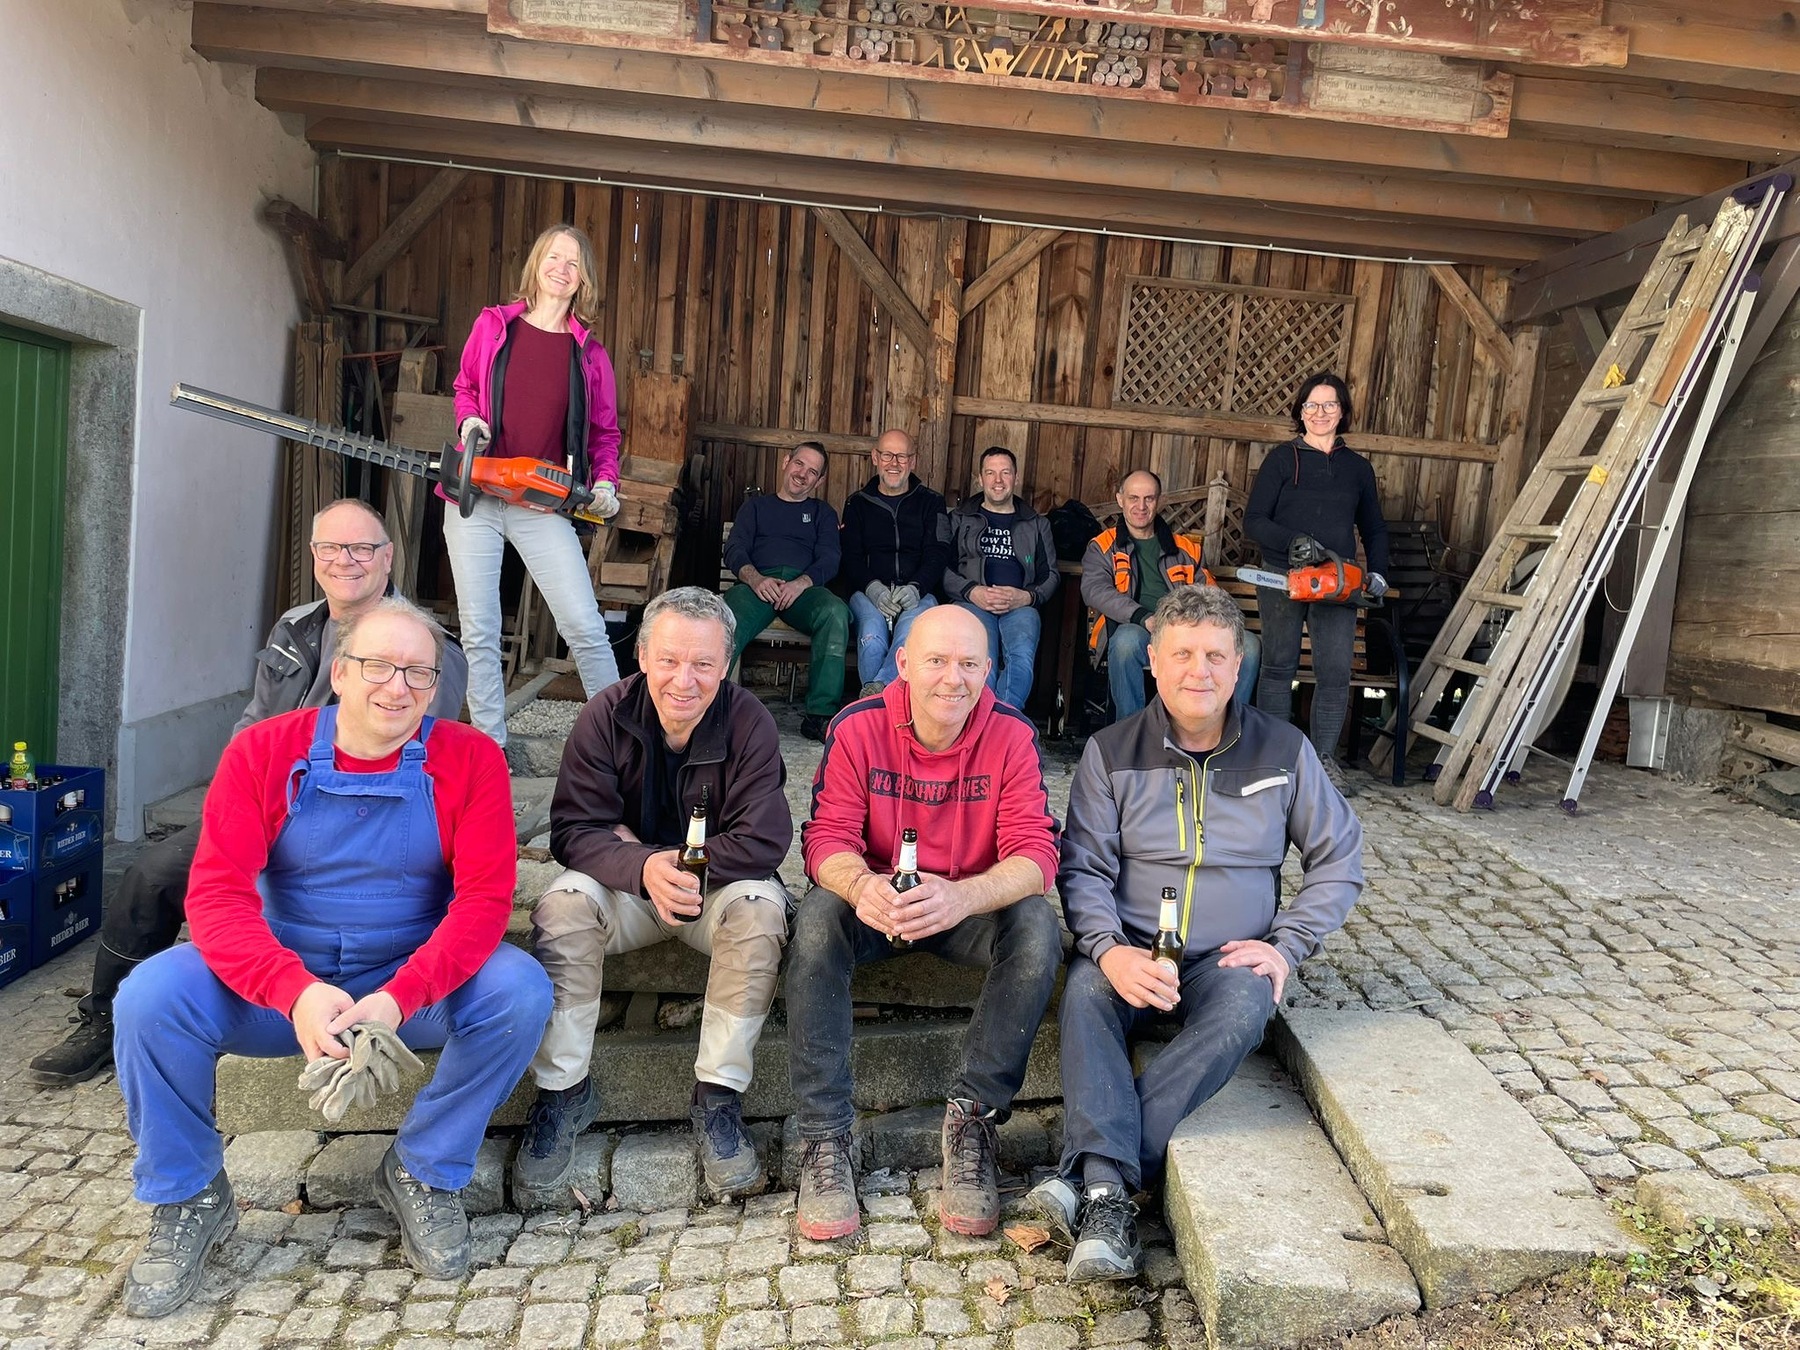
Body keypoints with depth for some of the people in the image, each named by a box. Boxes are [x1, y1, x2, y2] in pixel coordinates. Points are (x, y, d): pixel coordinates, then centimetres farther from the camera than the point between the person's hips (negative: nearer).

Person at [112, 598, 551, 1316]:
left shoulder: (470, 759, -8)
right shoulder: (262, 752, -6)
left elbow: (485, 897, -16)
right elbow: (216, 893, -15)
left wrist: (398, 997, -32)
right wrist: (298, 992, -33)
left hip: (418, 982, 0)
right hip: (281, 982, 1)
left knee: (520, 989, -27)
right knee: (150, 996, -23)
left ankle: (422, 1172, -2)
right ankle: (187, 1196, 4)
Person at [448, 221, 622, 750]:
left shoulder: (590, 354, 5)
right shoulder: (493, 324, 6)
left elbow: (605, 433, 11)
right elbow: (464, 387, 19)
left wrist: (605, 481, -7)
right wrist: (470, 420, -2)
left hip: (544, 508, -1)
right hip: (476, 496, 1)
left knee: (586, 627, -7)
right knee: (479, 632, 3)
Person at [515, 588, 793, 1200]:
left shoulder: (749, 723, -16)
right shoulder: (606, 716, -12)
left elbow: (763, 841, -21)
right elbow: (573, 830, -18)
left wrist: (666, 857, -23)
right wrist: (643, 869, -37)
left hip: (719, 886, -1)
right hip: (628, 886, 1)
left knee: (761, 909, -32)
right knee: (562, 905, -27)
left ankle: (718, 1095, -18)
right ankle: (563, 1090, -12)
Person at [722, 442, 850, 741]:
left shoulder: (822, 512, 29)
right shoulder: (756, 505, 29)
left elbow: (829, 560, 12)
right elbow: (734, 549, 13)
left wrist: (801, 583, -12)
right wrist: (754, 578, -12)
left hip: (804, 586, 0)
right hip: (757, 582, 0)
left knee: (836, 611, -36)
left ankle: (820, 715, -37)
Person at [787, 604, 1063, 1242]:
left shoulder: (1011, 735, -13)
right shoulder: (858, 727, -12)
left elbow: (1035, 854, -21)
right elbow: (827, 836, -16)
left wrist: (959, 897, -43)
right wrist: (860, 885, -42)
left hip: (974, 904, 0)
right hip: (875, 902, 0)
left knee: (1037, 928, -29)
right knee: (816, 919, -30)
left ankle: (972, 1117, -15)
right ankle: (824, 1136, -22)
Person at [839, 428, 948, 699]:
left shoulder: (931, 503, 19)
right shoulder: (857, 503, 20)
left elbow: (937, 555, 5)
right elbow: (850, 557, 8)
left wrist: (915, 588, -17)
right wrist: (872, 587, -15)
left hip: (917, 594, -1)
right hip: (868, 591, 1)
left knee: (912, 631, -37)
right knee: (872, 632, -35)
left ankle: (874, 691, -46)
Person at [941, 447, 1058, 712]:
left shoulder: (1037, 525, 26)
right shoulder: (959, 519, 22)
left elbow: (1051, 575, 19)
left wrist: (1026, 597, -4)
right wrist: (972, 592, -9)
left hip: (1020, 605, 1)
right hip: (972, 602, -1)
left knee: (1023, 655, -35)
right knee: (984, 661, -34)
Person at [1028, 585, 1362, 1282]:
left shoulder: (1284, 750, 3)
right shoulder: (1112, 751, 0)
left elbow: (1338, 859, 10)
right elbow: (1083, 869, -5)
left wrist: (1287, 946, -2)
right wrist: (1111, 950, -24)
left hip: (1229, 960, 0)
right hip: (1130, 951, 0)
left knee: (1242, 1012, -33)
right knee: (1086, 990, -32)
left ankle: (1086, 1171, -35)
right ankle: (1109, 1195, -38)